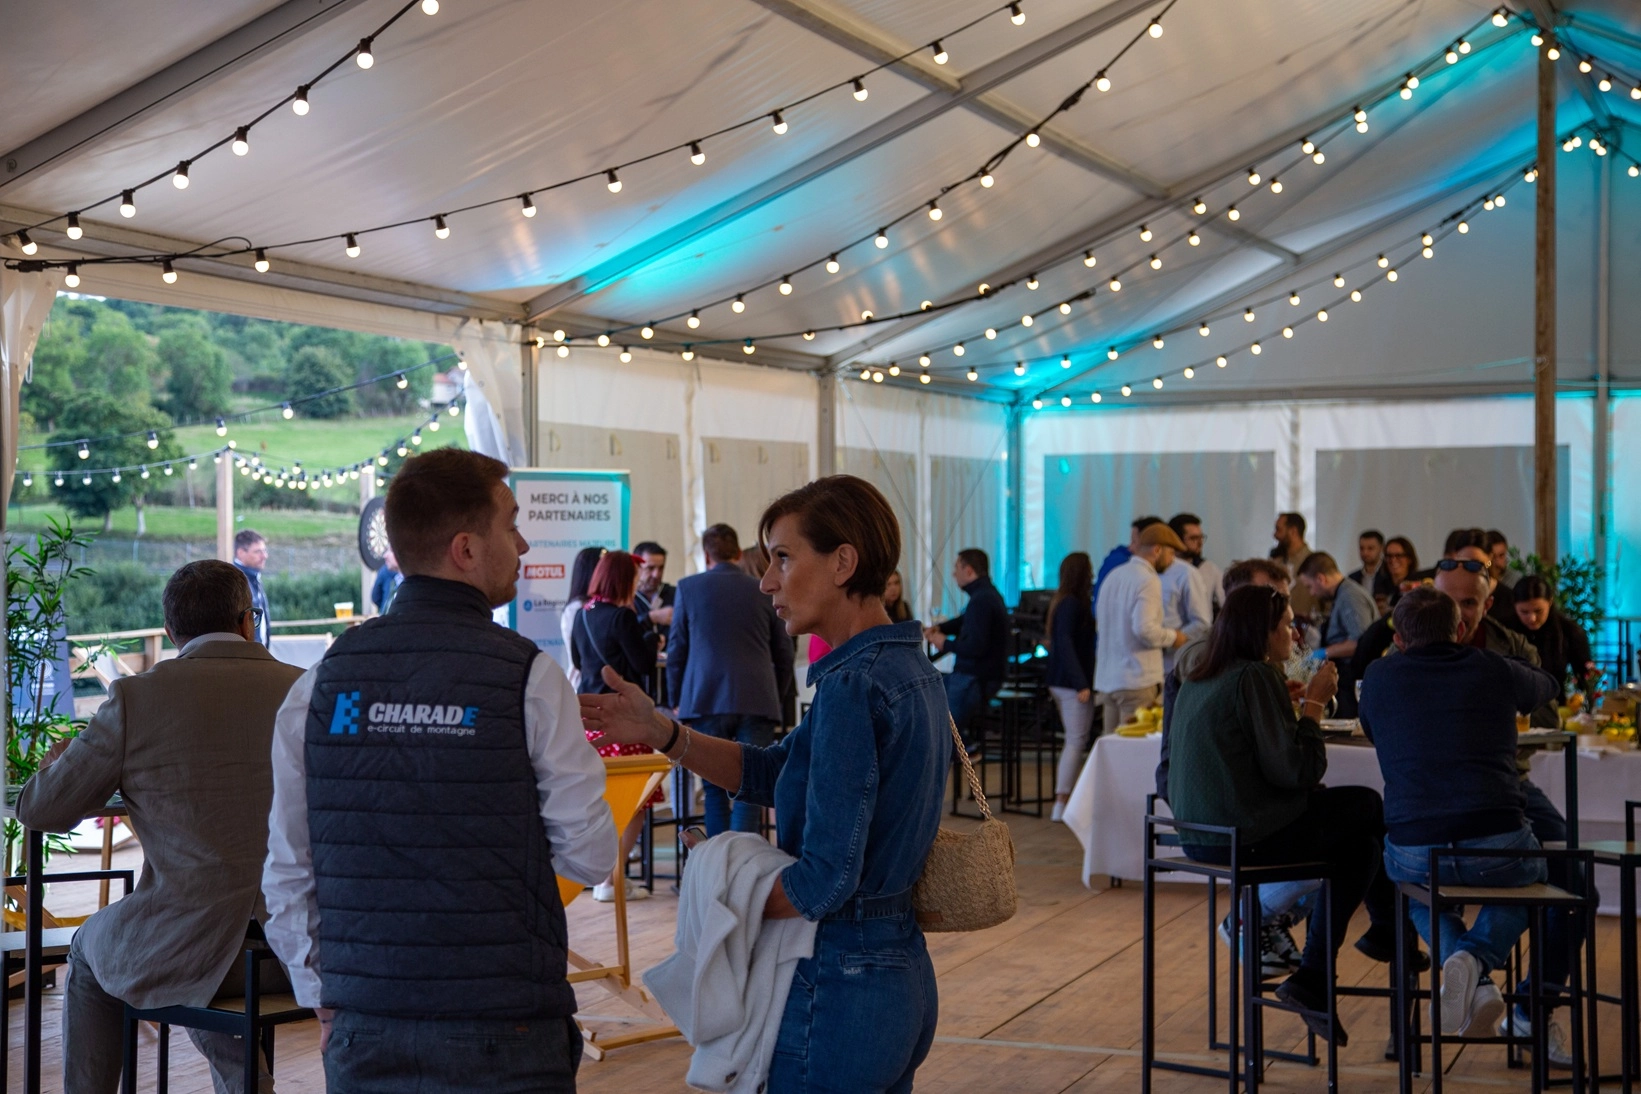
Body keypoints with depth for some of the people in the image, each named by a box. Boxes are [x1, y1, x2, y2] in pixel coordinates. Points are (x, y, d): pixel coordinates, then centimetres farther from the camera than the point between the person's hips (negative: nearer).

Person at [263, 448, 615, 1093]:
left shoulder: (320, 683, 2)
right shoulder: (529, 680, -10)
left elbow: (286, 875, 6)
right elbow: (590, 857, -6)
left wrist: (324, 1002, 15)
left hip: (362, 1036, 4)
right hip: (503, 1039, -4)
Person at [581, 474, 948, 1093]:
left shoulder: (852, 687, -21)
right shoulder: (910, 670, 9)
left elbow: (826, 877, -24)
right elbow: (774, 773, 11)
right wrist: (660, 732, 2)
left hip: (838, 987, -9)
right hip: (904, 975, 9)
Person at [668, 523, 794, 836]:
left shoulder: (688, 587, 6)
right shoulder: (763, 591, 8)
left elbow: (676, 650, 7)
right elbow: (784, 654, 12)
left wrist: (677, 700, 18)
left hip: (706, 702, 0)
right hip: (758, 702, 0)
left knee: (715, 790, 9)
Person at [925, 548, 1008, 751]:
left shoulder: (981, 601, -22)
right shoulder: (988, 594, 10)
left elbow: (976, 646, -28)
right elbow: (966, 621, 26)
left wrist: (946, 644, -12)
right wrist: (940, 627, 9)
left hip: (975, 679, -10)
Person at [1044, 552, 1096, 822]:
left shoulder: (1062, 601, 14)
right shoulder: (1073, 604, -14)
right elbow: (1065, 644, -21)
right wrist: (1081, 684, -23)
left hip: (1059, 680, 10)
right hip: (1072, 682, -10)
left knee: (1074, 741, 13)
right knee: (1076, 741, -8)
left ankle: (1062, 801, 14)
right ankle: (1061, 805, -9)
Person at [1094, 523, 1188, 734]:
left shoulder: (1114, 576, 14)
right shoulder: (1148, 580, -12)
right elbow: (1144, 628, -24)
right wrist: (1172, 637, -5)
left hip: (1106, 679, 8)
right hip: (1137, 680, -8)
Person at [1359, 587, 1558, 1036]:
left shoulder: (1381, 676, 9)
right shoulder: (1495, 670, 10)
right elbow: (1545, 685, 35)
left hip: (1414, 854, 1)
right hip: (1498, 848, 0)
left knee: (1417, 886, 38)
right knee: (1533, 873, 36)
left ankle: (1478, 983, 10)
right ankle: (1477, 956, 5)